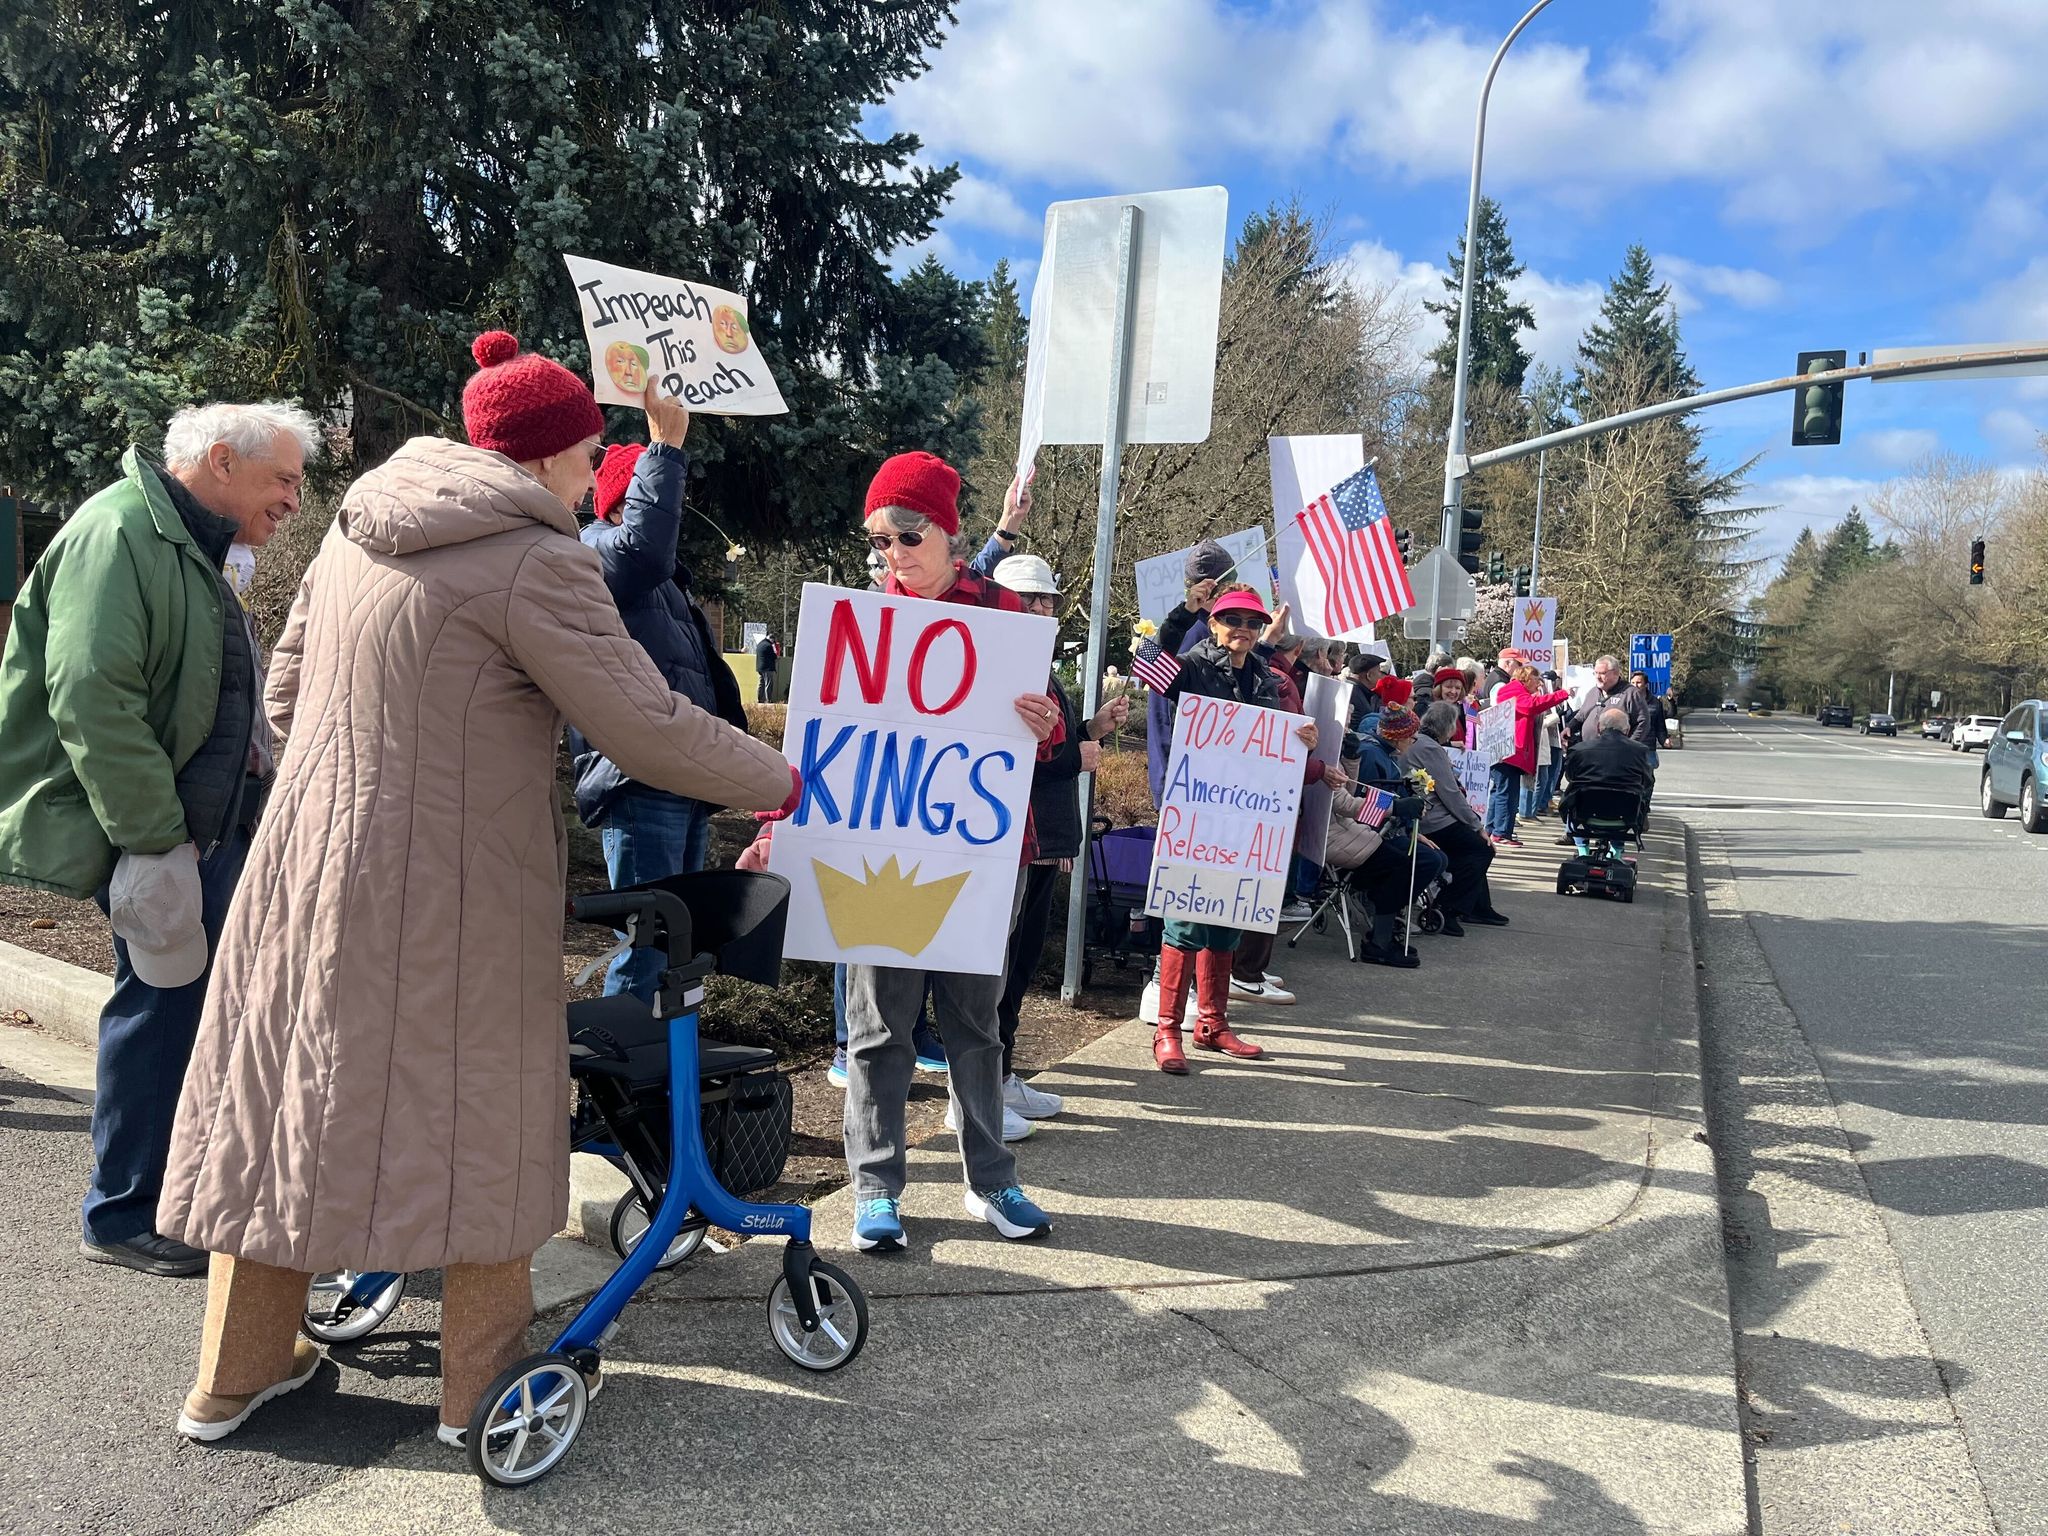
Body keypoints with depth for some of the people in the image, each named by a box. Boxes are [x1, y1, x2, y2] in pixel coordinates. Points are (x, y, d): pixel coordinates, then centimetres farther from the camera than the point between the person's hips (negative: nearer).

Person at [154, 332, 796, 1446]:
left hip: (310, 855, 7)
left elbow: (284, 694, 16)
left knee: (285, 1105, 17)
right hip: (449, 889, -7)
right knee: (480, 1118, 10)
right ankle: (481, 1383, 24)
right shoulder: (535, 559, -15)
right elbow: (648, 732, -15)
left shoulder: (361, 523, 8)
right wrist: (779, 782, -2)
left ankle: (233, 1374, 32)